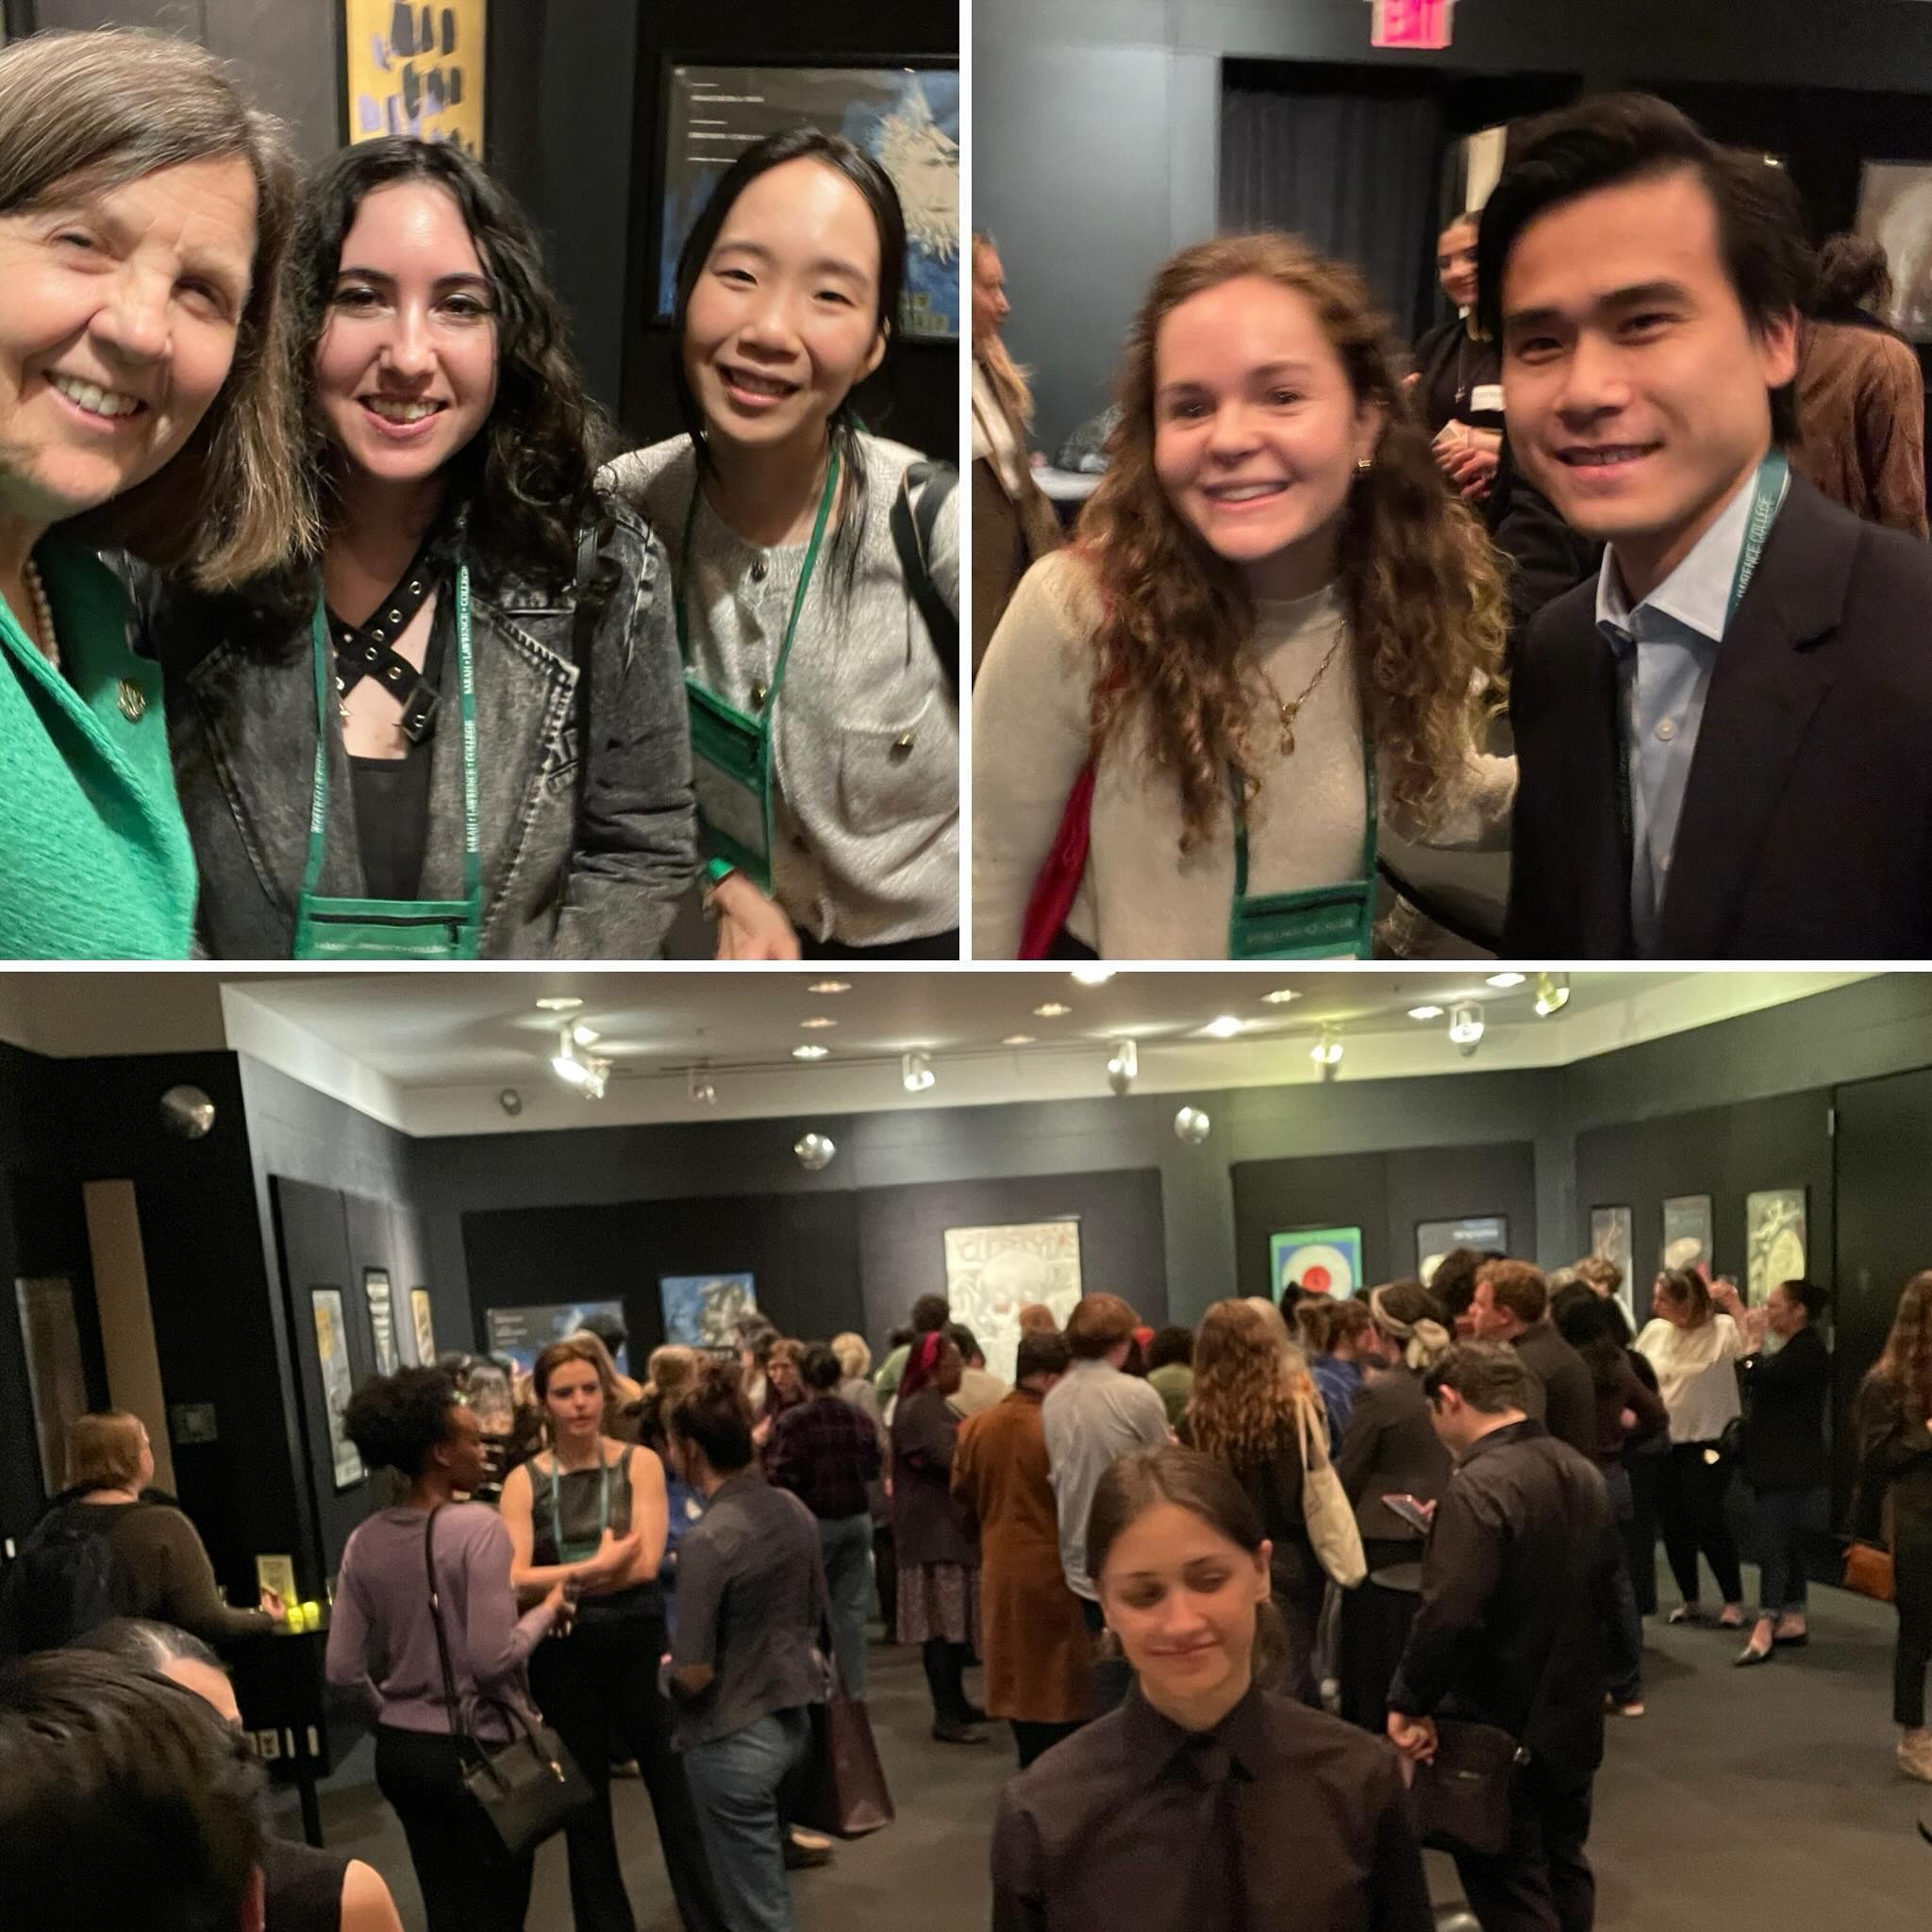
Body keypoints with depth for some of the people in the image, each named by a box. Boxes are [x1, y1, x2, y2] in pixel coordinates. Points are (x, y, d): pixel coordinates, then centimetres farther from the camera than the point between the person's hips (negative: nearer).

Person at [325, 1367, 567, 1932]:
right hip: (475, 1750, -6)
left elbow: (342, 1667, 2)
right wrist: (547, 1611, -5)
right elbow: (492, 1657, -22)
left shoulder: (365, 1540, 0)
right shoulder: (476, 1526, -17)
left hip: (400, 1750, 6)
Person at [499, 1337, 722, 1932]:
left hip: (639, 1644, -1)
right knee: (583, 1809, 15)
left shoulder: (639, 1464, -3)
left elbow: (645, 1564, -13)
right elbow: (514, 1581, -14)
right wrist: (597, 1566, -20)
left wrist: (559, 1578, -13)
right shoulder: (523, 1481, -2)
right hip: (563, 1656, 1)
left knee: (677, 1793, 6)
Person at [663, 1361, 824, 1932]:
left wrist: (661, 1670, -1)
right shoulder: (793, 1511, 0)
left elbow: (693, 1675, -21)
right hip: (792, 1721, 7)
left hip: (734, 1740, -7)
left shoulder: (708, 1538, -23)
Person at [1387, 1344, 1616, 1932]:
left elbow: (1447, 1615, -31)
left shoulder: (1478, 1488, -24)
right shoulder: (1582, 1472, 4)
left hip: (1500, 1729, -8)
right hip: (1572, 1716, 8)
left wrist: (1409, 1703, -20)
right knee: (1564, 1870, 21)